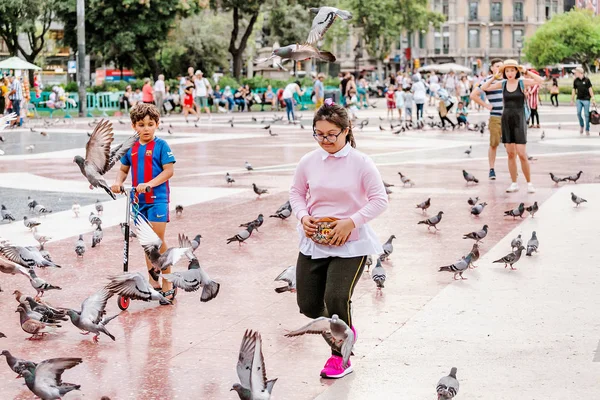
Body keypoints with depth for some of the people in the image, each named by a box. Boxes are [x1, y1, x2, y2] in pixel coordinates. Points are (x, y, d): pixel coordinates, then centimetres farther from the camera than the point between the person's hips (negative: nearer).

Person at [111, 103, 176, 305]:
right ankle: (152, 281, 23)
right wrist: (118, 182, -3)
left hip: (157, 199, -6)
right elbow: (124, 169, 18)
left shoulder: (161, 145, -8)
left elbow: (169, 171, -13)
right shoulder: (131, 148, 8)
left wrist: (148, 184, -23)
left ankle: (167, 284, -1)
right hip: (138, 200, 6)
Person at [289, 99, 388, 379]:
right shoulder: (308, 162, -1)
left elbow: (379, 200, -9)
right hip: (313, 242, 5)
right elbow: (296, 193, 12)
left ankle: (341, 357, 5)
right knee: (308, 305, 4)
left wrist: (351, 222, -19)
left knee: (336, 298, -19)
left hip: (350, 243, -4)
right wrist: (303, 216, -8)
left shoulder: (361, 163, -11)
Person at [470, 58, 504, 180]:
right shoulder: (487, 81, -2)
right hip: (495, 117, -4)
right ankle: (492, 169, 7)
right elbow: (473, 95, -8)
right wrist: (486, 106, -7)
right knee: (494, 144, -2)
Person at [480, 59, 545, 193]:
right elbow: (484, 88, 7)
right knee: (510, 154, 5)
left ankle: (529, 183, 3)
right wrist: (495, 77, 2)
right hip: (506, 120, 4)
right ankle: (514, 184, 14)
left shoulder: (522, 82, -5)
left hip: (519, 120, -4)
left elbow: (540, 80, -19)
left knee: (522, 154, -10)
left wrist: (526, 72, -15)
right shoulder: (503, 84, 6)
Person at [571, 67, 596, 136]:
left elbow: (590, 89, -2)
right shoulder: (575, 81, 3)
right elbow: (574, 90, 11)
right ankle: (581, 125, 19)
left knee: (586, 114, 0)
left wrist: (593, 99, -3)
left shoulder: (586, 79, -6)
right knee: (578, 113, -5)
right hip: (579, 99, 3)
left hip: (586, 99, -3)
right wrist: (572, 99, 10)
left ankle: (587, 129, 9)